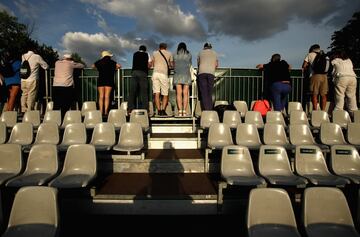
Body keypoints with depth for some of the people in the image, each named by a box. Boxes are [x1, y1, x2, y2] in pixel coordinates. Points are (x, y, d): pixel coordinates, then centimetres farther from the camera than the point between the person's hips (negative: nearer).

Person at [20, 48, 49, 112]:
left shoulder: (22, 57, 10)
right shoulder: (37, 57, -5)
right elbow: (46, 66, 2)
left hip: (23, 80, 5)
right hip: (32, 80, -5)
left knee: (24, 95, 13)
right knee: (31, 96, -1)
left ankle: (23, 111, 16)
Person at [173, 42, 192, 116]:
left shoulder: (175, 55, 8)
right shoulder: (189, 54, 8)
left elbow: (174, 65, 15)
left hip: (177, 75, 0)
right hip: (186, 75, 0)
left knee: (179, 93, -2)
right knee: (185, 93, -2)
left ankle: (180, 111, -11)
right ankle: (184, 111, -9)